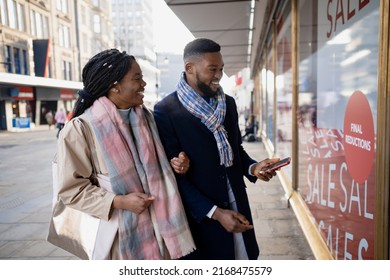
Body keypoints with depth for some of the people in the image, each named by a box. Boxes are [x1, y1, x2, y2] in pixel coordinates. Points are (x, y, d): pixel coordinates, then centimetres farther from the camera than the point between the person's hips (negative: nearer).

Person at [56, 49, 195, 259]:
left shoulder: (145, 116, 2)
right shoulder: (80, 128, -16)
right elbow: (71, 189, -11)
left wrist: (174, 164, -5)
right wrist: (120, 202, -19)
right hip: (119, 231, -5)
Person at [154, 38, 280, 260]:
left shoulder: (228, 103, 5)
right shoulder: (166, 111, -15)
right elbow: (174, 175, -15)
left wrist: (252, 167, -6)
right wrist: (214, 212, -18)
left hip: (236, 207, 5)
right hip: (200, 216, -5)